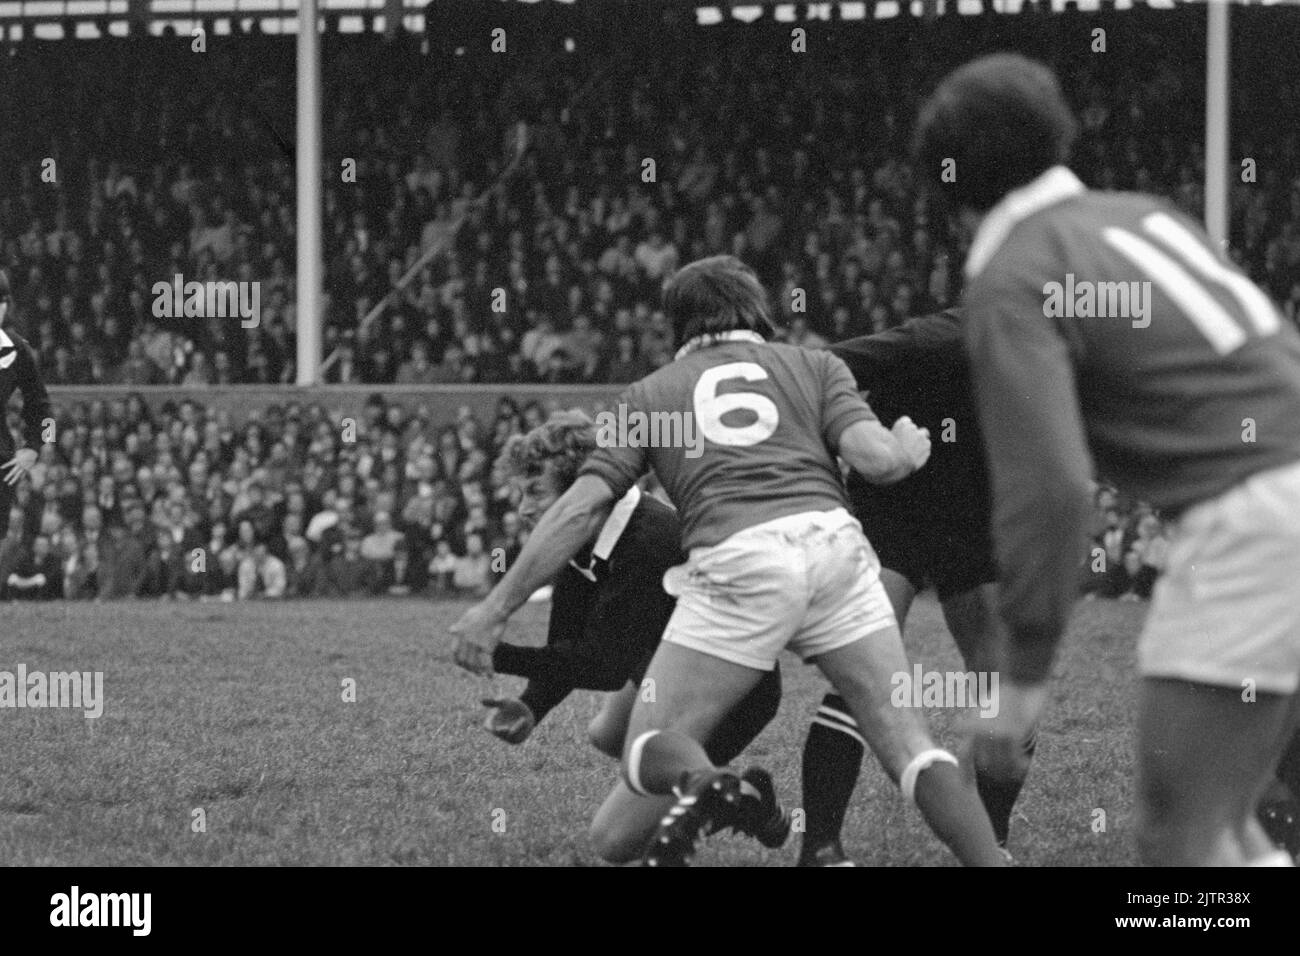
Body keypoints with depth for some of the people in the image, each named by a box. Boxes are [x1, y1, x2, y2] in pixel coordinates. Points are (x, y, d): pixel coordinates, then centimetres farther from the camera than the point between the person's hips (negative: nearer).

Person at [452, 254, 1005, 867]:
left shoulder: (649, 394, 24)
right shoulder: (814, 366, 24)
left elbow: (585, 505, 12)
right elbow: (876, 458, 8)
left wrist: (496, 608, 12)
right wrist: (911, 447, 31)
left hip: (736, 560, -1)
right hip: (833, 539, 1)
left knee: (648, 752, 4)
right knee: (906, 742, 6)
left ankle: (701, 783, -30)